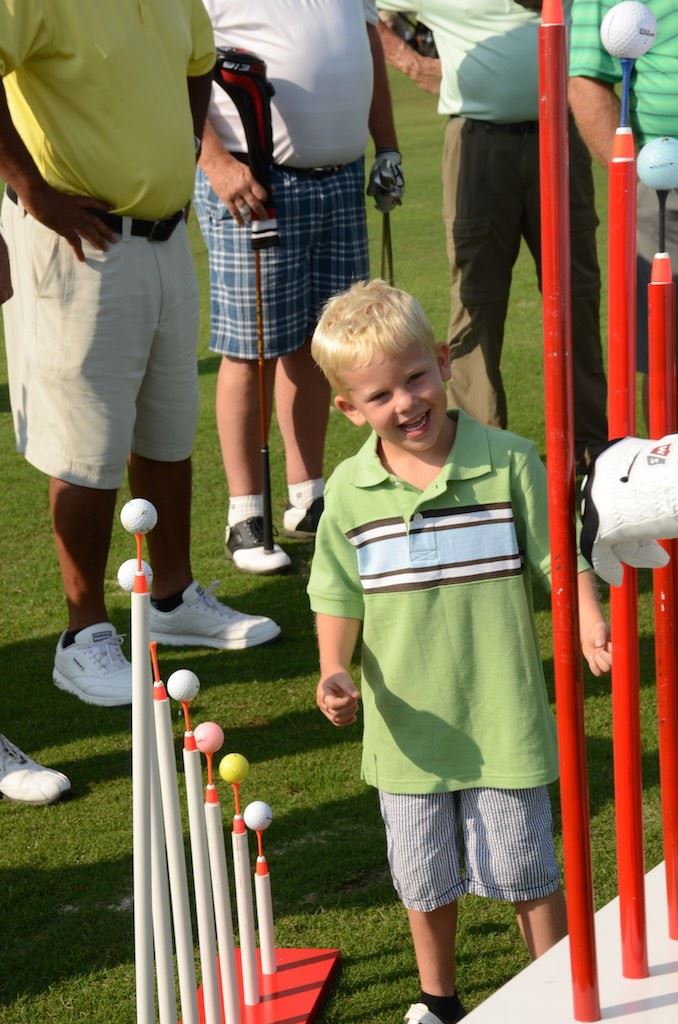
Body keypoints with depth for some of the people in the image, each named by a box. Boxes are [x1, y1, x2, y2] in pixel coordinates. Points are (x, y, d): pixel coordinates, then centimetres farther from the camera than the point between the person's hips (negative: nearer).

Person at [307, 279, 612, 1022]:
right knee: (424, 878, 16)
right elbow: (338, 596, 4)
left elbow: (559, 556, -4)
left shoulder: (508, 463, -9)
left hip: (502, 716, -2)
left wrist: (590, 626, -20)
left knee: (524, 868, 7)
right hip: (408, 726, 2)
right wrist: (334, 672, -11)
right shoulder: (349, 492, -3)